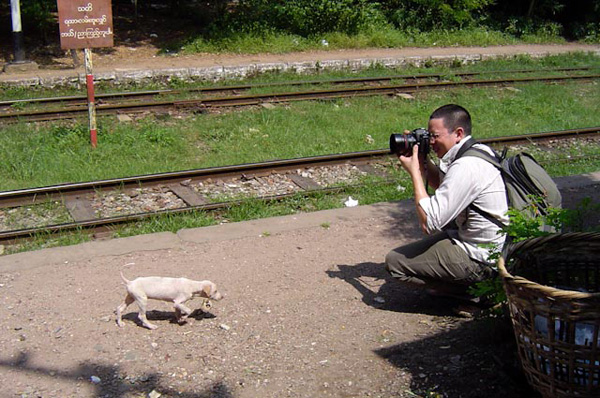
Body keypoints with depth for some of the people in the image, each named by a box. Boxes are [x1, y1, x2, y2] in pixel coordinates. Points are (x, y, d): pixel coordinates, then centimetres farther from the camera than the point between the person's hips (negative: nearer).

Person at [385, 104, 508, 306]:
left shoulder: (466, 167, -25)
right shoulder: (480, 150, 6)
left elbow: (428, 223, -24)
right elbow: (444, 187, 23)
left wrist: (415, 172, -15)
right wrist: (423, 162, 7)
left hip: (481, 260, -10)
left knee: (394, 261, -7)